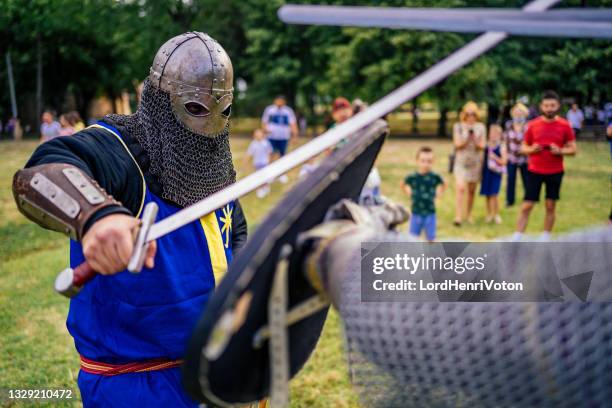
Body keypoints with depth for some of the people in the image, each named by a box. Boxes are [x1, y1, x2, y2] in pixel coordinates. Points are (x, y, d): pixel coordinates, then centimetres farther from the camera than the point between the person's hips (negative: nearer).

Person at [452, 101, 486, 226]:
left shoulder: (481, 127, 6)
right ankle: (458, 216, -19)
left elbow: (482, 146, 3)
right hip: (461, 161, -2)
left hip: (475, 162, 2)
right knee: (460, 188, -15)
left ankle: (468, 214, 20)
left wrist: (475, 140, -16)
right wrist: (466, 139, -19)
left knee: (472, 190, 7)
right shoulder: (458, 126, 2)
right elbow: (457, 144, -3)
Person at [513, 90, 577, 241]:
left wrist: (560, 151, -17)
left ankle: (545, 238, 18)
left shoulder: (564, 125, -1)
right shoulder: (533, 125, 0)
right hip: (534, 171, 0)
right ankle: (516, 239, 2)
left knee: (550, 206, 7)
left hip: (555, 172, 0)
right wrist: (532, 149, -14)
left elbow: (573, 149, 2)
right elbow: (523, 147, 7)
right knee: (526, 206, -3)